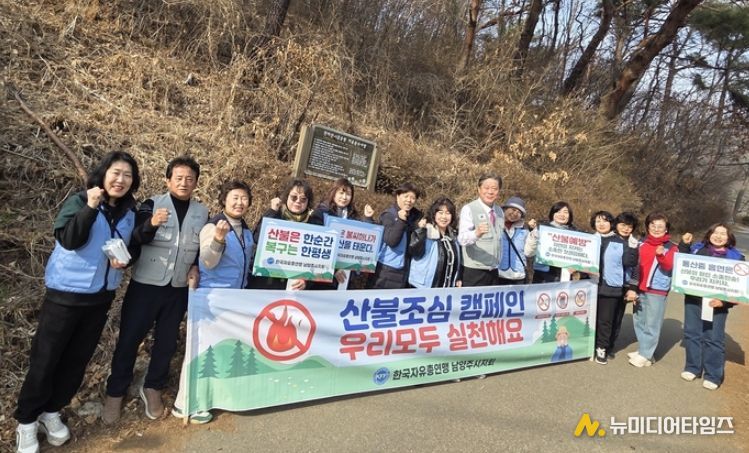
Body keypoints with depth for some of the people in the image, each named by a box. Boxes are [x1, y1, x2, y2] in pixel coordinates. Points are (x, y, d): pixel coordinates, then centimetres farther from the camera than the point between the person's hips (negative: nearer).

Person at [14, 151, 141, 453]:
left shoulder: (129, 212, 3)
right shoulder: (79, 201, -11)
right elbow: (69, 240, -23)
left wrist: (125, 260, -6)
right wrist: (90, 207, -32)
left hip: (101, 296, 5)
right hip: (65, 292, -5)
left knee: (78, 358, 14)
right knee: (45, 358, 4)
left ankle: (51, 412, 32)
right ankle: (26, 421, 22)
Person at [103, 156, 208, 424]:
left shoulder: (202, 213, 6)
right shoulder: (152, 204, -4)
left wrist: (196, 267, -1)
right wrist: (151, 224, -34)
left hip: (179, 288, 3)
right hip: (146, 284, -3)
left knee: (167, 341, 12)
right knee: (129, 338, 5)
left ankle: (152, 388, 31)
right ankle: (115, 392, 23)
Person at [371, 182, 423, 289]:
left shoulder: (416, 216, 8)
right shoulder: (388, 215, -7)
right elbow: (391, 241, -19)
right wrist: (401, 220, -23)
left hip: (403, 269, 5)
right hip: (386, 268, -5)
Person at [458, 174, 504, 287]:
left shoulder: (500, 212, 11)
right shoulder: (468, 209, -9)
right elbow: (462, 238, -23)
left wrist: (501, 264, 15)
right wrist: (476, 233, -43)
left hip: (494, 272, 6)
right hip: (475, 272, -6)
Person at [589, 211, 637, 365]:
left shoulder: (620, 242, 5)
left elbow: (629, 262, -1)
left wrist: (633, 247, -12)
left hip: (611, 287, -1)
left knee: (606, 320, 6)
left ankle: (602, 349, 18)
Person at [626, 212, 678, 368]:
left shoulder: (670, 247, -1)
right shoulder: (642, 244, 10)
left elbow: (668, 266, -16)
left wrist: (661, 256, -35)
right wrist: (632, 287, 7)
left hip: (657, 290, -5)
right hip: (640, 289, 5)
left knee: (652, 324, -3)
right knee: (639, 322, 12)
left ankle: (645, 355, 4)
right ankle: (644, 350, 24)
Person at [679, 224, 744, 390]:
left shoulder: (735, 257, -1)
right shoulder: (697, 249, 7)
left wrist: (724, 301, -15)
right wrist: (684, 245, -2)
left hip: (716, 303, -3)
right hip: (693, 300, 3)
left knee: (713, 338, 2)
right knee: (692, 333, 11)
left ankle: (713, 375, 15)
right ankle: (692, 368, 26)